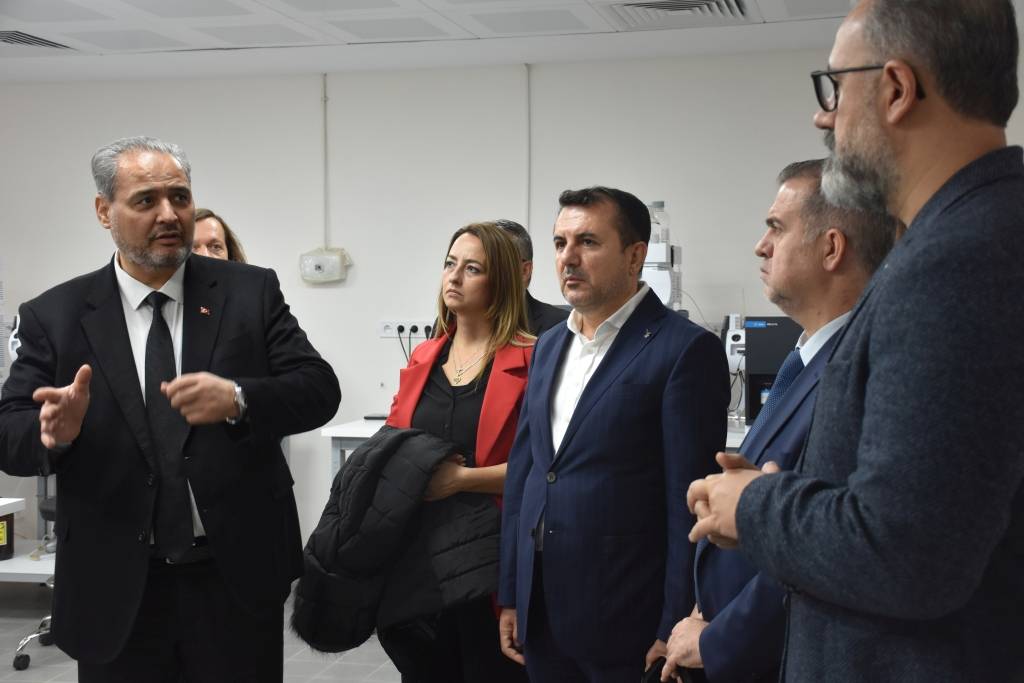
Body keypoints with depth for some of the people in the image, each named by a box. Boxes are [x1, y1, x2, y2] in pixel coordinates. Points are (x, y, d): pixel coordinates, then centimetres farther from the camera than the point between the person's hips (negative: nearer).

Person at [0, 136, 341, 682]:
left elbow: (318, 389, -6)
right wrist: (55, 431, -25)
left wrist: (238, 399, -26)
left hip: (236, 578, 0)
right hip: (116, 592, 1)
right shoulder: (55, 315, 0)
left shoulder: (251, 292, 0)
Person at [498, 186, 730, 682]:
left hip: (627, 622, -6)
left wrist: (675, 633, -14)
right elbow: (521, 471, 13)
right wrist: (511, 595, 12)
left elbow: (690, 503, -13)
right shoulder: (549, 346, 11)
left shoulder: (685, 350, -11)